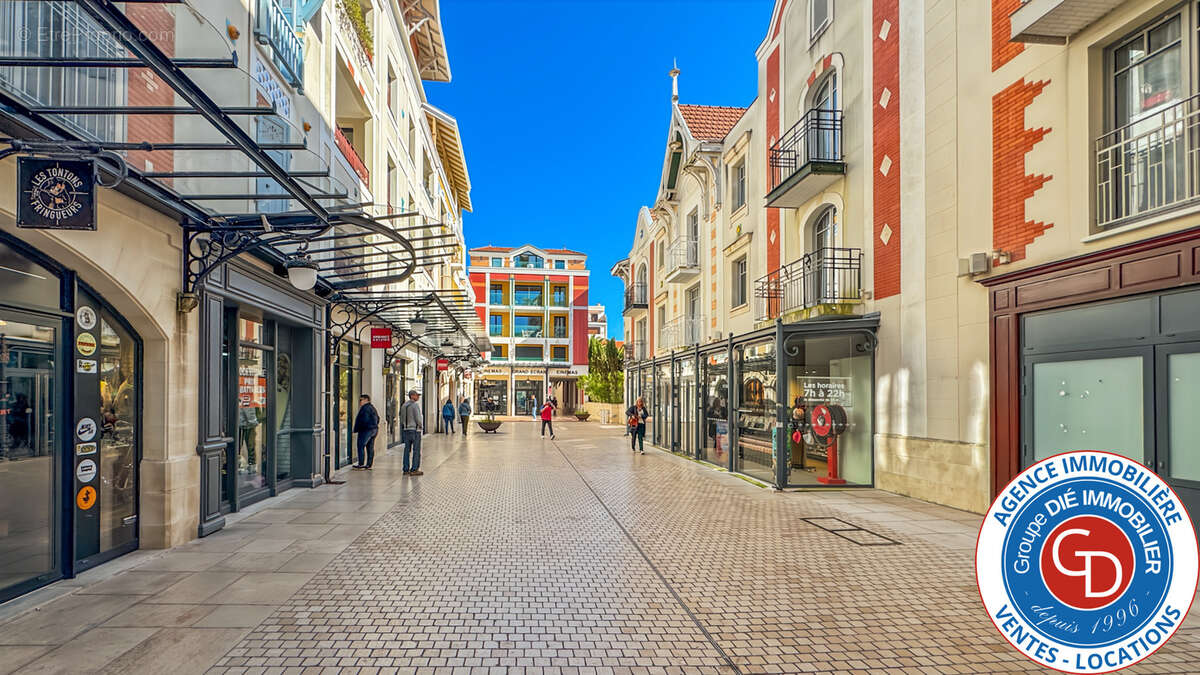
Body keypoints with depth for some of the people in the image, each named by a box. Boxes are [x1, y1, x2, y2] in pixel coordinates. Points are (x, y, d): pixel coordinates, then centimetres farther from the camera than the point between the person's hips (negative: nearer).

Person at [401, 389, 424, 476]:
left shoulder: (404, 405, 10)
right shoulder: (415, 405, -13)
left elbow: (401, 419, 13)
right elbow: (418, 419, -16)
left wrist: (402, 429, 19)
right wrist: (421, 426, 1)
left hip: (406, 430, 7)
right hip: (415, 430, -7)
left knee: (407, 450, 10)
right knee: (416, 450, -2)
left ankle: (406, 469, 12)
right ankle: (414, 470, -3)